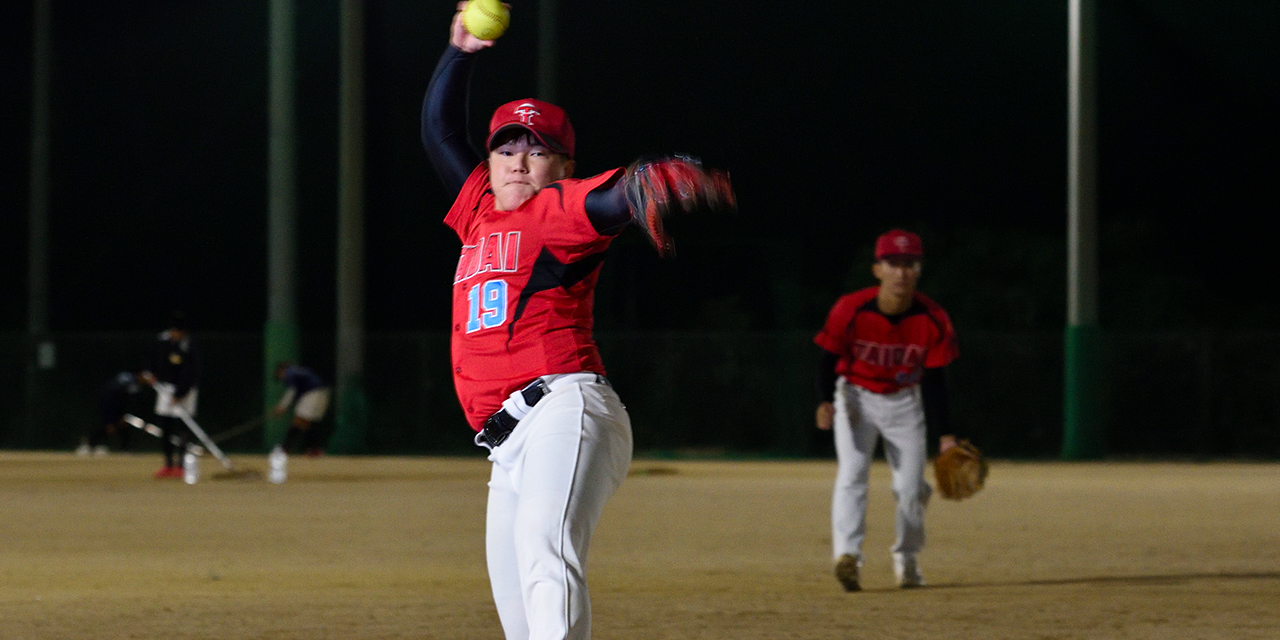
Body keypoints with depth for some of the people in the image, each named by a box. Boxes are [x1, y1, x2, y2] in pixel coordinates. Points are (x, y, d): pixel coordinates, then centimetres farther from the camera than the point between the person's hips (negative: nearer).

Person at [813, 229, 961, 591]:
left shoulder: (932, 320, -16)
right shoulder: (851, 310, -22)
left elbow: (933, 380, -8)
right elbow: (828, 358, -14)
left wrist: (945, 434, -9)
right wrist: (825, 401, -31)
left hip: (904, 402, 2)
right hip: (855, 396, -2)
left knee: (911, 486, 0)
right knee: (852, 473, -20)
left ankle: (906, 560, 22)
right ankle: (847, 555, -33)